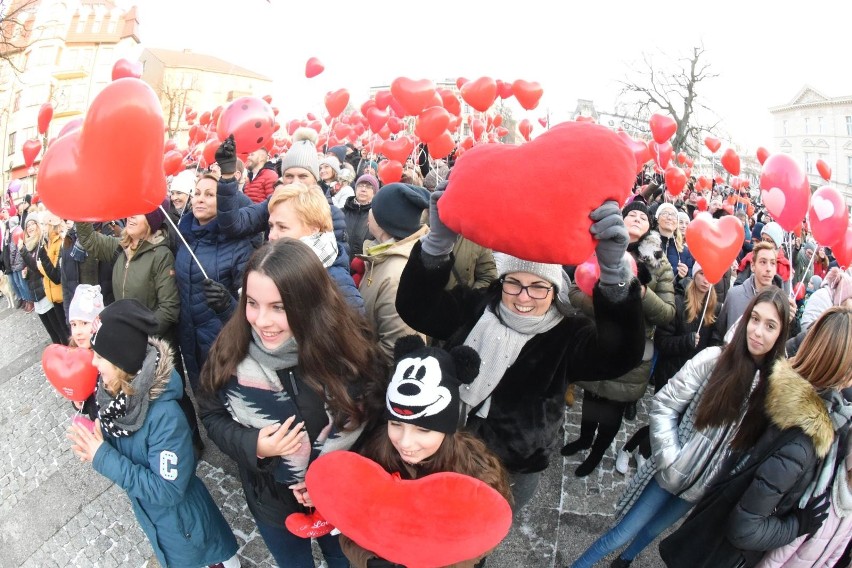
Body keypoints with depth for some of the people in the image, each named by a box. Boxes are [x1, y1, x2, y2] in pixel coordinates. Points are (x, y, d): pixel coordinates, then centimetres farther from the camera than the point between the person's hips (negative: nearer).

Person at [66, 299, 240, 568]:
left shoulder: (165, 416, -37)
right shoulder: (117, 392, -16)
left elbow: (167, 490, -31)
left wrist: (103, 458, -30)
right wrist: (94, 448, -18)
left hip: (182, 523, -7)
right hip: (150, 514, 7)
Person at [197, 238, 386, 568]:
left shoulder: (349, 347, -26)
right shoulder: (232, 349, -22)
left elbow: (376, 418, -12)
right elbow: (211, 415, -6)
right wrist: (254, 445, -24)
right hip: (271, 499, 1)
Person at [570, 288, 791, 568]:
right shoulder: (713, 359, -18)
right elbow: (664, 405, -14)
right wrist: (670, 459, -17)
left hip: (707, 484, 3)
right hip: (672, 472, -3)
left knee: (653, 530, 25)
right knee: (622, 534, 5)